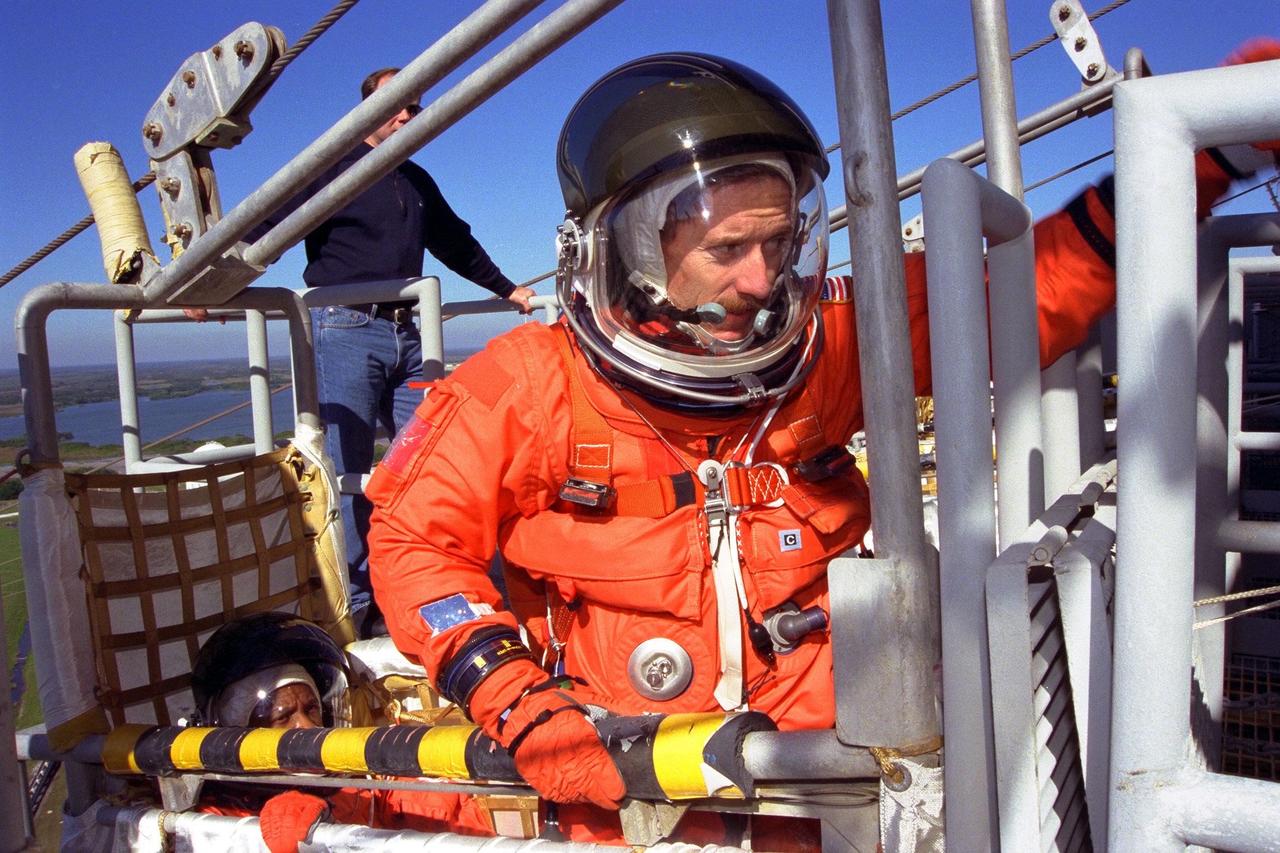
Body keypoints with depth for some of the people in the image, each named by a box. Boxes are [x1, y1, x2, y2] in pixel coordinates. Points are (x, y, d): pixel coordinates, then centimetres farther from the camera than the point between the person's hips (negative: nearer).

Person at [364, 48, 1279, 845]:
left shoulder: (824, 348, -4)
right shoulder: (528, 389, -12)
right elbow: (415, 540, -5)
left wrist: (1194, 160, -8)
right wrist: (514, 701, -18)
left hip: (805, 749, 2)